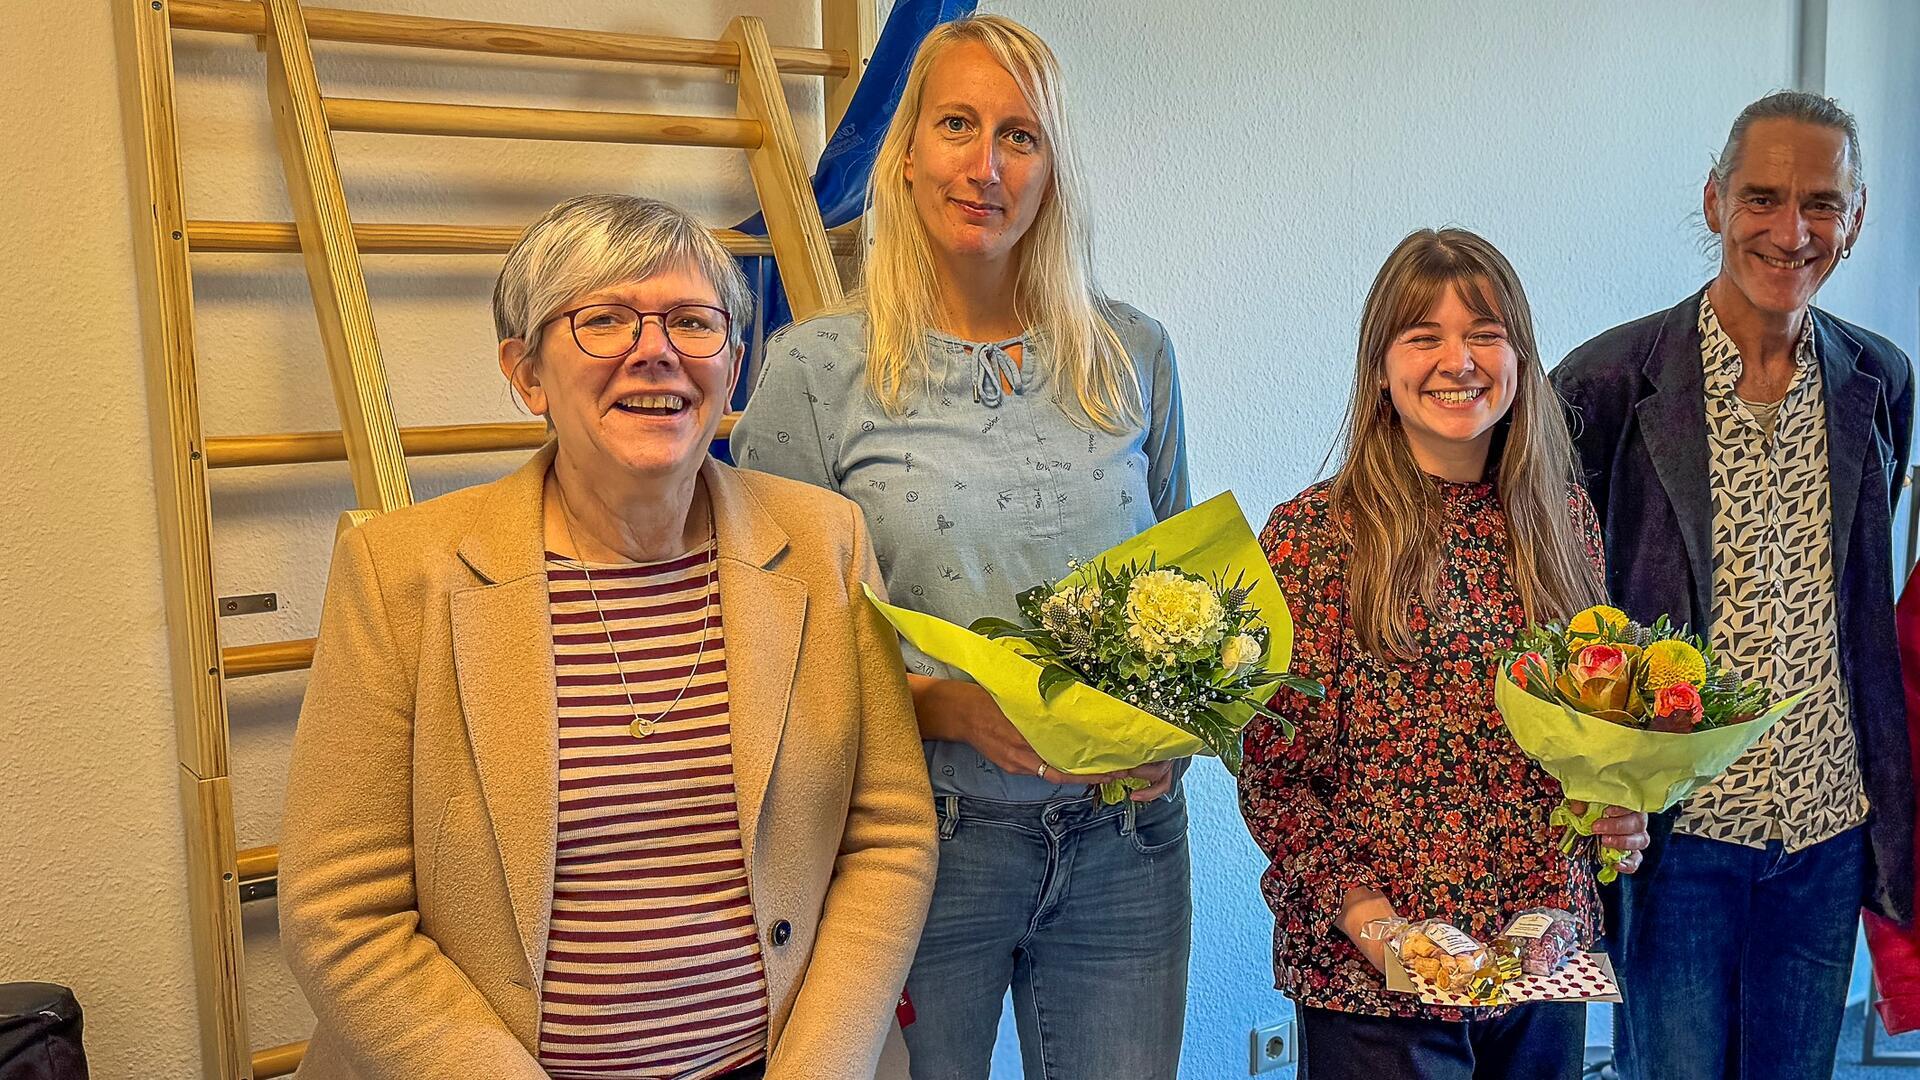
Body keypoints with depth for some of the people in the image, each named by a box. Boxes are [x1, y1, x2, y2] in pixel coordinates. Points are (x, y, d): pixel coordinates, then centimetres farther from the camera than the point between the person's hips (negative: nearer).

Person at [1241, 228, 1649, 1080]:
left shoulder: (1565, 519, 3)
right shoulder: (1313, 533, -10)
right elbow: (1273, 771, -9)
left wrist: (1623, 814, -4)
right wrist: (1361, 912, -19)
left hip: (1547, 963, 5)